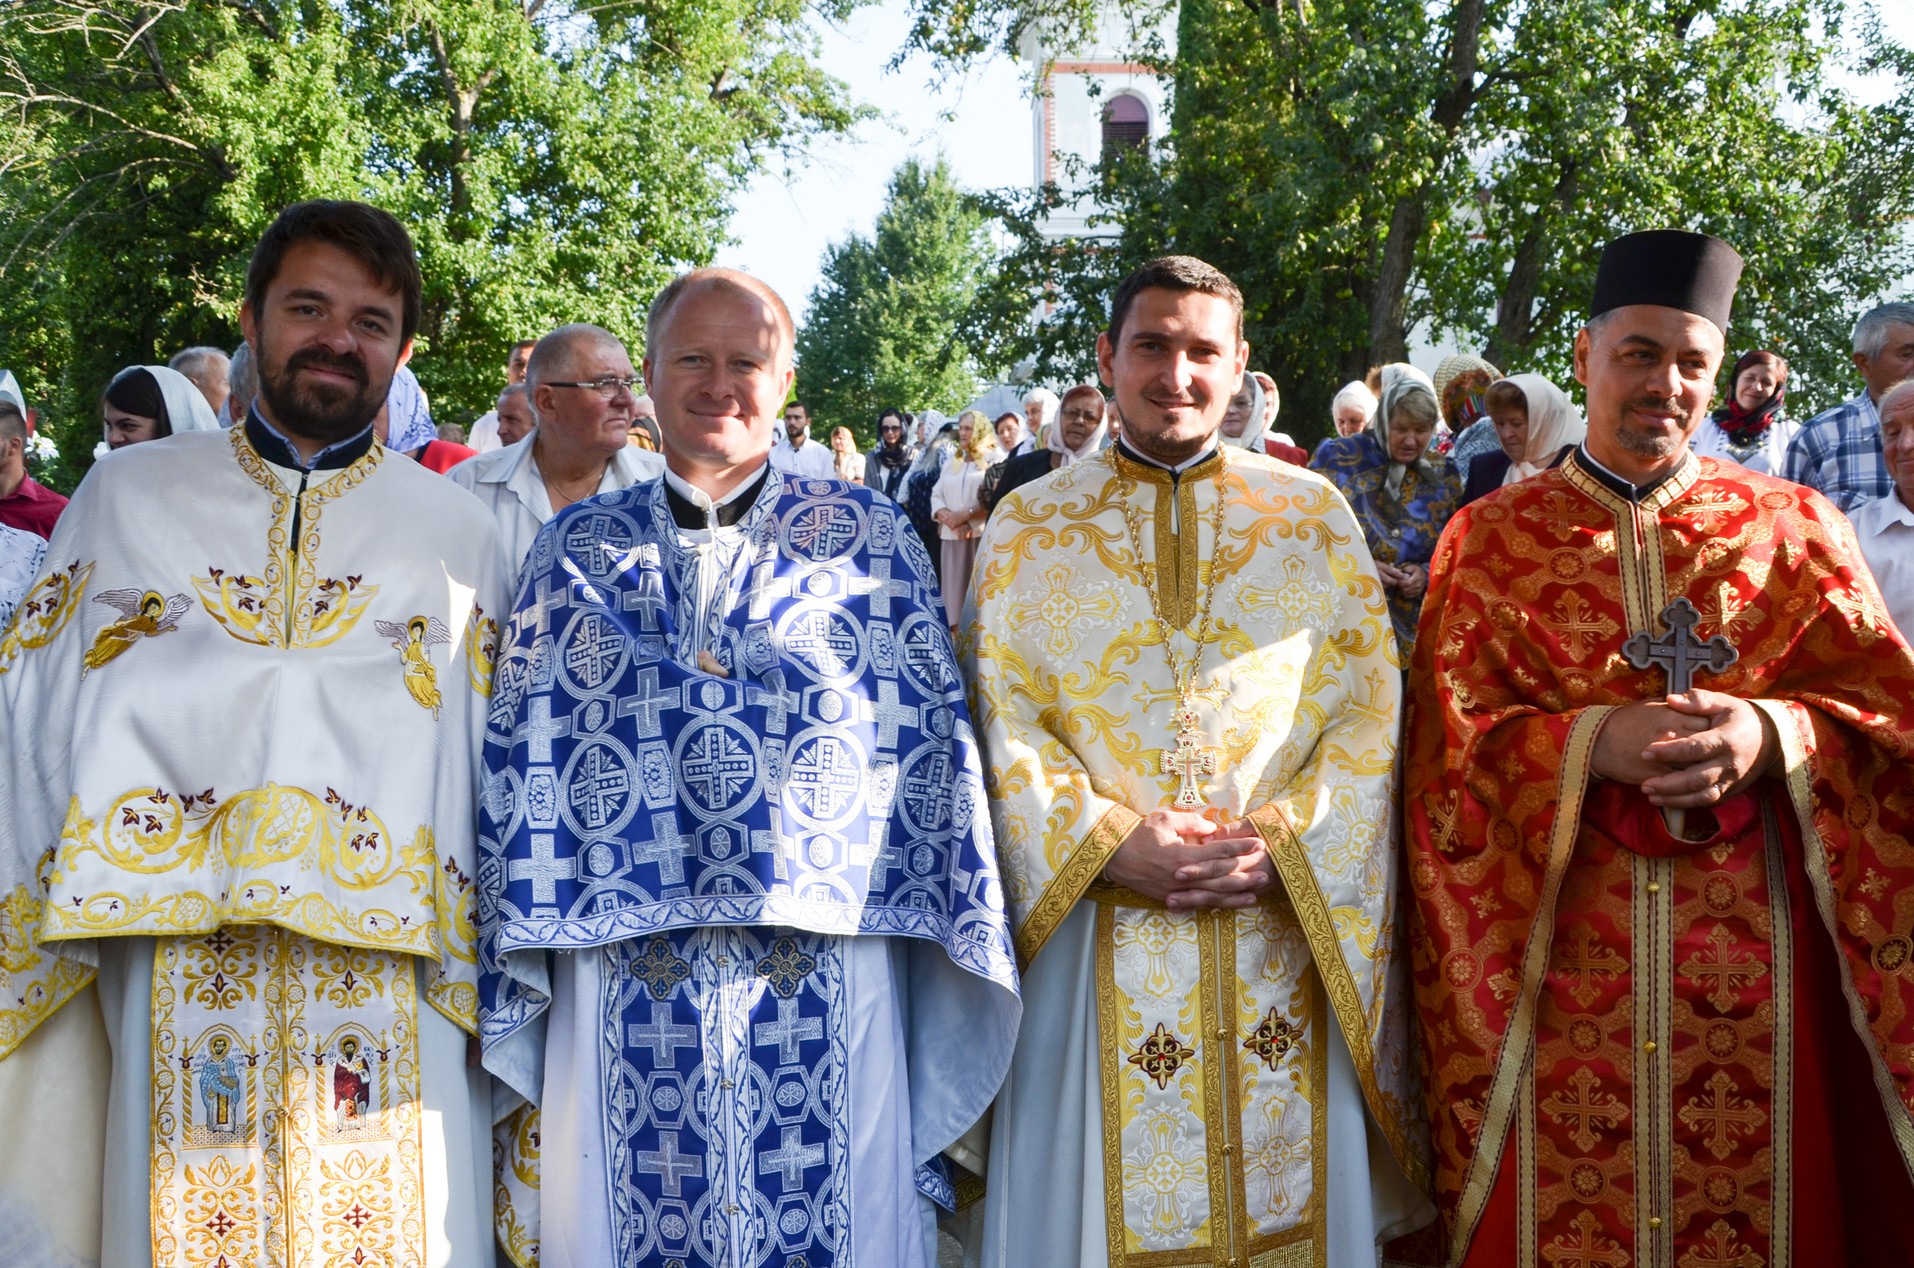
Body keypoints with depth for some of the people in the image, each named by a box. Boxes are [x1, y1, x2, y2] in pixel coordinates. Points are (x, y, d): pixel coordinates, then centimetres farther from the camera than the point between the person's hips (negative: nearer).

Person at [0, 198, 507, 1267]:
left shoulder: (456, 529, 13)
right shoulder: (129, 495, 15)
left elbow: (490, 757, 11)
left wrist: (476, 967, 4)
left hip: (387, 968, 0)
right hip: (173, 967, 1)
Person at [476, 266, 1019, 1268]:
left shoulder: (867, 538, 7)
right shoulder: (575, 550, 10)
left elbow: (935, 747, 4)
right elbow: (519, 758, 9)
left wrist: (958, 949, -1)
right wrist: (516, 990, 3)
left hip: (830, 980, -1)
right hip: (621, 987, 1)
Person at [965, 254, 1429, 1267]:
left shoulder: (1313, 514, 6)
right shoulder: (1027, 528, 4)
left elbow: (1371, 712, 1)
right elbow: (1003, 723, -2)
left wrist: (1282, 843, -13)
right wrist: (1109, 841, -15)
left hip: (1286, 933, 1)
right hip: (1101, 942, -1)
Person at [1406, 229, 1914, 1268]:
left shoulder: (1792, 527, 7)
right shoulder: (1490, 540, 5)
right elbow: (1452, 746, -1)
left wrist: (1771, 736, -18)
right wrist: (1592, 745, -18)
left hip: (1751, 957, 1)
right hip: (1559, 959, 0)